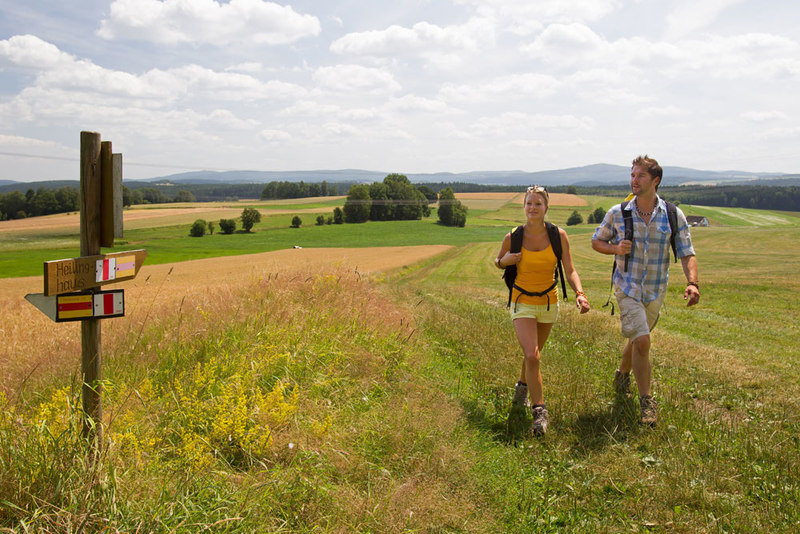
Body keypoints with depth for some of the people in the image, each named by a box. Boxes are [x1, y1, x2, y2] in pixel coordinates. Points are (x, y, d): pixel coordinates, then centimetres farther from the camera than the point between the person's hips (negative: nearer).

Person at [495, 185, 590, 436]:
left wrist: (580, 293, -24)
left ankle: (523, 387, 50)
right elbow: (498, 261, 7)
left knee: (533, 353, 21)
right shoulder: (513, 237, -11)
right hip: (523, 304, -2)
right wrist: (505, 260, -17)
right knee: (531, 356, -17)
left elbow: (570, 271, -6)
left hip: (549, 302, 3)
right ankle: (539, 411, -6)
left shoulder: (559, 236, -10)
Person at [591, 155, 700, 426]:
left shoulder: (673, 215, -6)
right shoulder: (617, 213, -7)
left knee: (637, 340, 18)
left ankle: (623, 375, 48)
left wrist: (692, 283, -24)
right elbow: (597, 241, 7)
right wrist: (616, 249, -15)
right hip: (627, 288, -2)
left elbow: (686, 253, -7)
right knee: (642, 341, -15)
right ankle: (647, 401, -2)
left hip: (655, 291, 2)